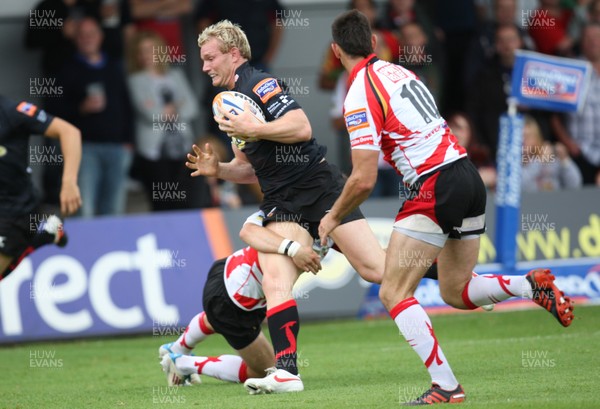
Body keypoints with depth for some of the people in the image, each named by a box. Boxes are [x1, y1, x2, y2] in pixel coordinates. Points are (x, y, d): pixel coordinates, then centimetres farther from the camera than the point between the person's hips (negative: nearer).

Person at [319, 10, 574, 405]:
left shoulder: (360, 96, -10)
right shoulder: (400, 72, 15)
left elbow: (364, 180, -13)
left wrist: (333, 217, 3)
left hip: (436, 187, -8)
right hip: (469, 175, 8)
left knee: (394, 293, -3)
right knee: (456, 292, 20)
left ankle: (446, 385, -12)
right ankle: (533, 285, 1)